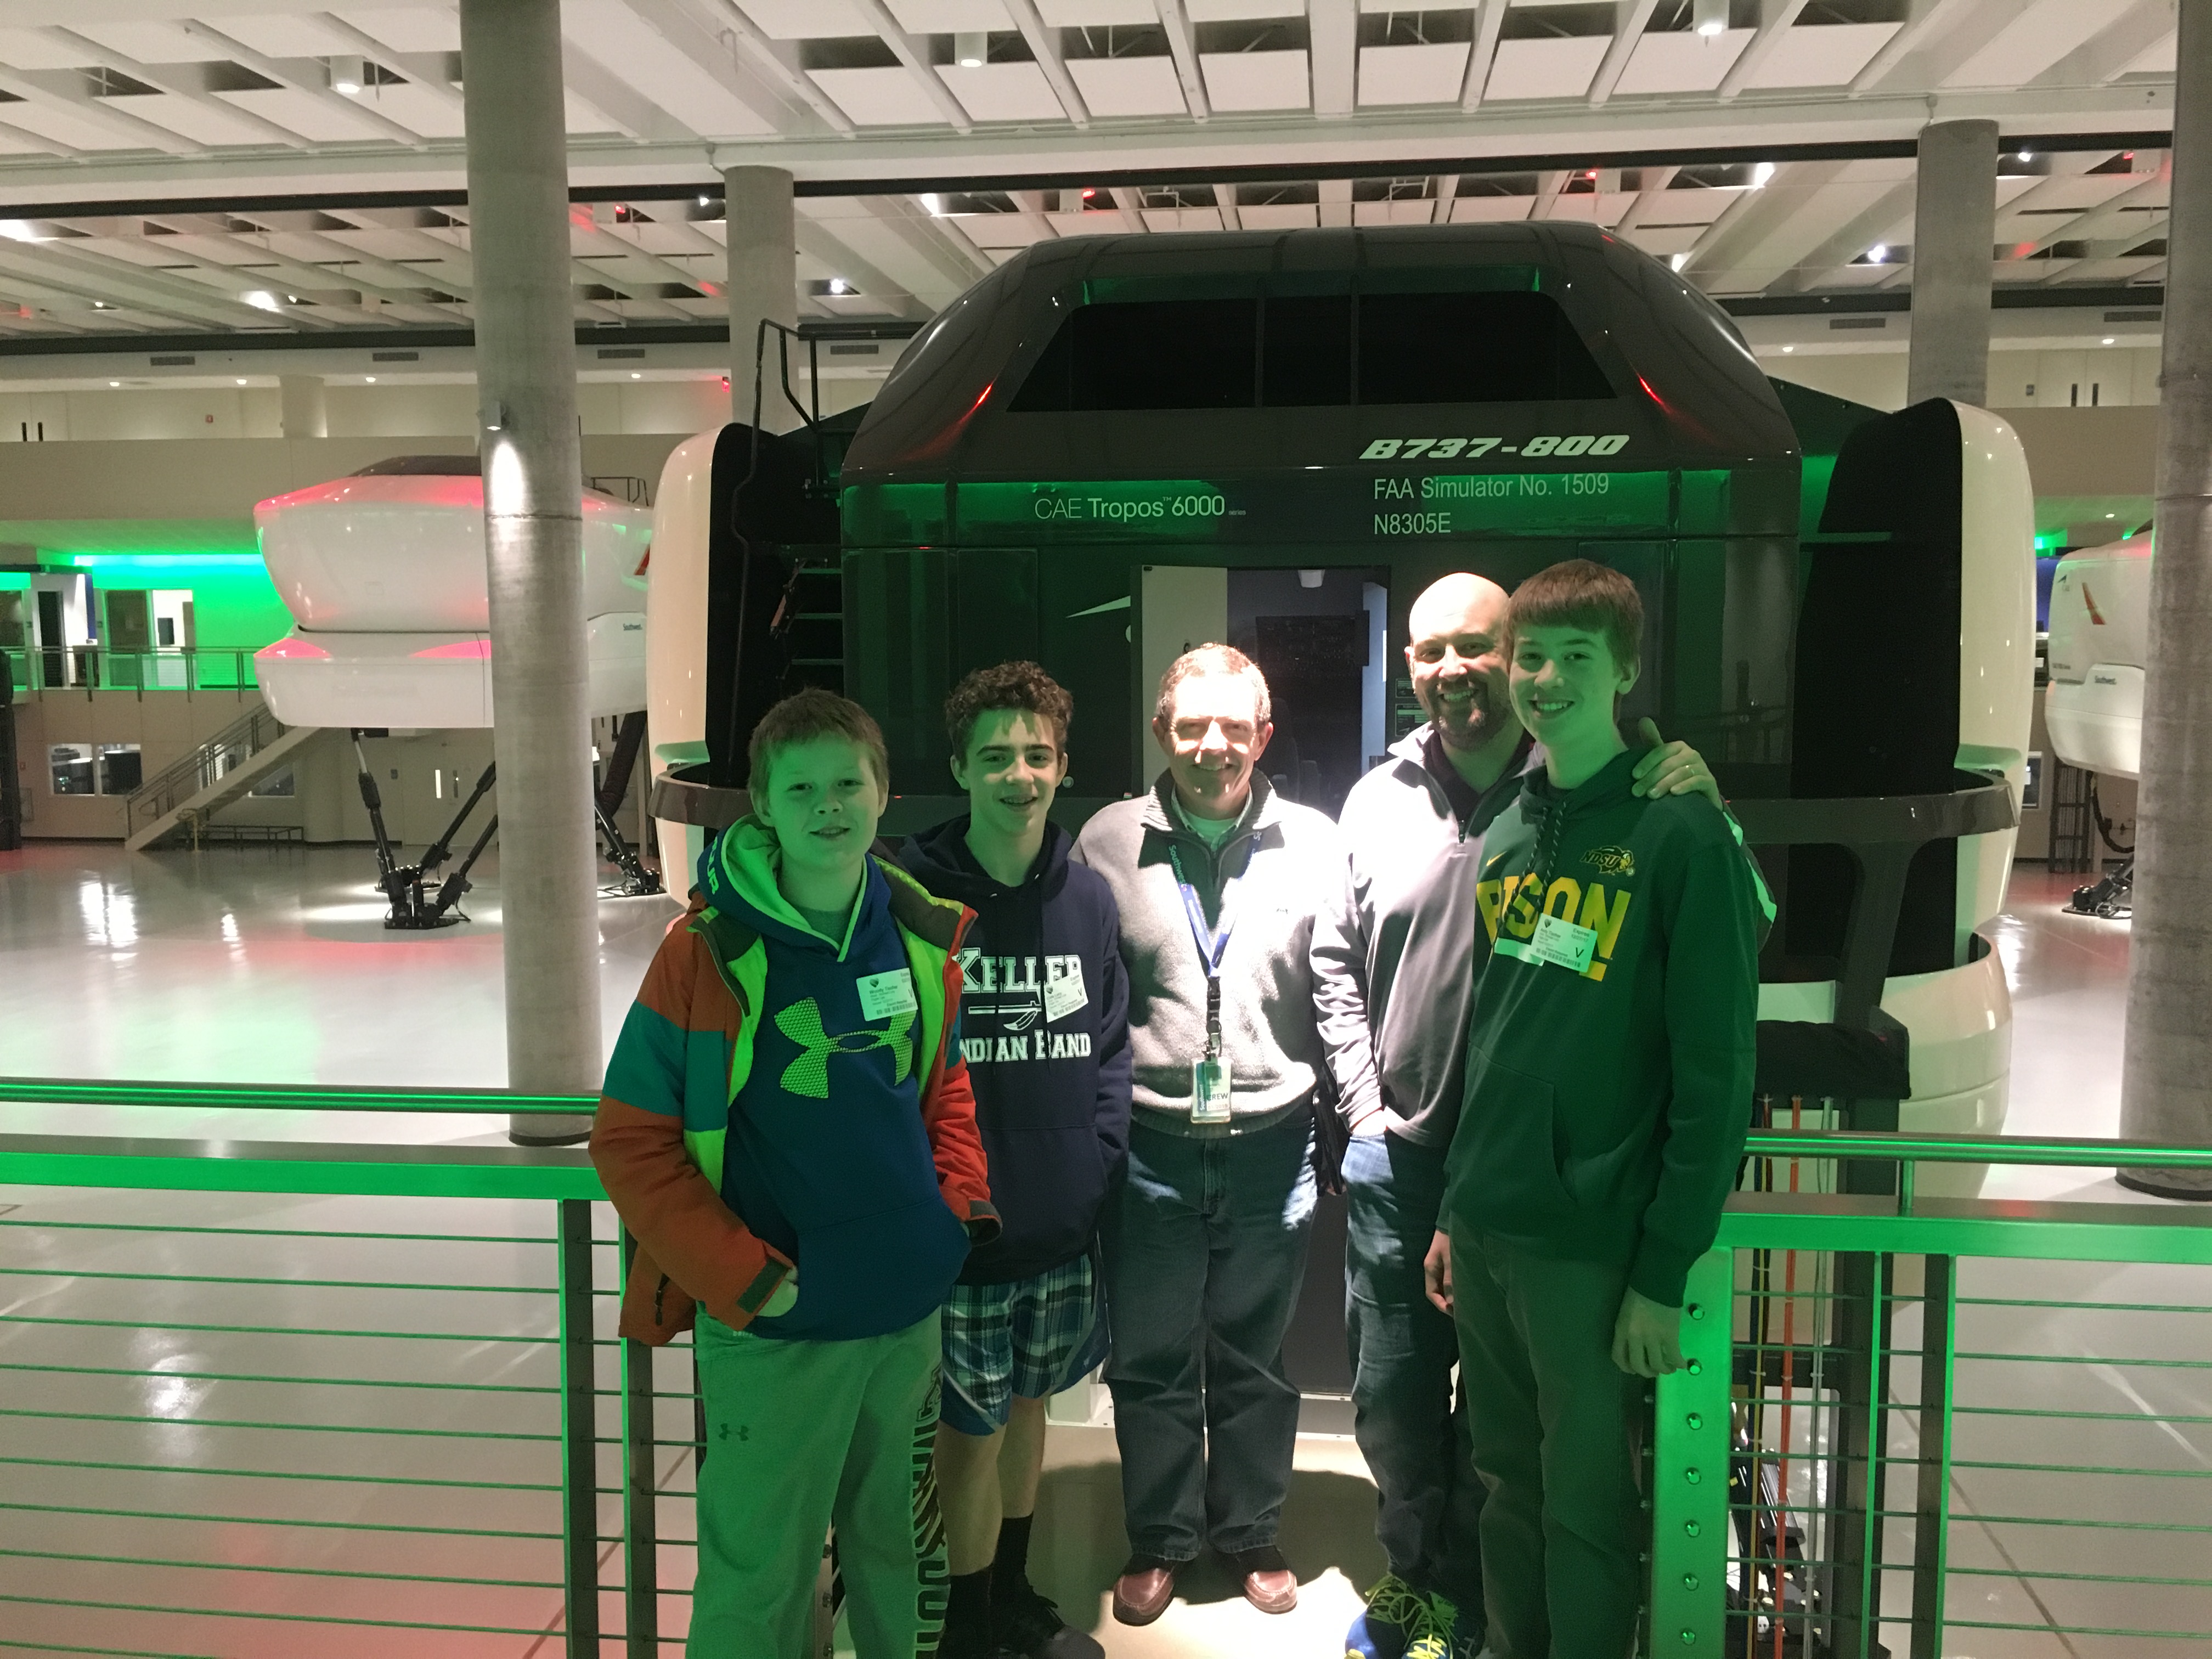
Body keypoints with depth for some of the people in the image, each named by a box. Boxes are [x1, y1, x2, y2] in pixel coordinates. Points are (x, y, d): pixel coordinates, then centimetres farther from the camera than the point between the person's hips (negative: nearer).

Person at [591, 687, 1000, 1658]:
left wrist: (962, 1199, 0)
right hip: (775, 1326, -4)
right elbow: (631, 1141, -11)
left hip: (912, 1312, 4)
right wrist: (744, 1278, -16)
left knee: (896, 1548, 22)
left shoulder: (924, 935, 0)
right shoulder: (708, 951, -14)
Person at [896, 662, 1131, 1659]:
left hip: (1065, 1225, 4)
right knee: (974, 1420, 7)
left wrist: (1098, 1159, -2)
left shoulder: (1088, 897, 2)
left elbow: (1109, 1045, 7)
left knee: (1028, 1401, 20)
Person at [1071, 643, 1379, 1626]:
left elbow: (1339, 995, 0)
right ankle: (1159, 1537, 31)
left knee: (1254, 1359, 14)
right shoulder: (1109, 843, 0)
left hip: (1270, 1144, 0)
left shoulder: (1312, 843, 0)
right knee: (1149, 1359, 12)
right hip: (1150, 1144, 0)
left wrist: (1370, 1113, -6)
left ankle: (1251, 1532, 34)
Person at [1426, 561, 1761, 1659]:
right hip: (1483, 1232, 6)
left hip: (1593, 1243, -5)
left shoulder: (1681, 837, -10)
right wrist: (1458, 1210, 13)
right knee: (1509, 1487, 18)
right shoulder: (1503, 841, 9)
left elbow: (1715, 1072, -12)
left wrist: (1665, 1273, -14)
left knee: (1586, 1507, 8)